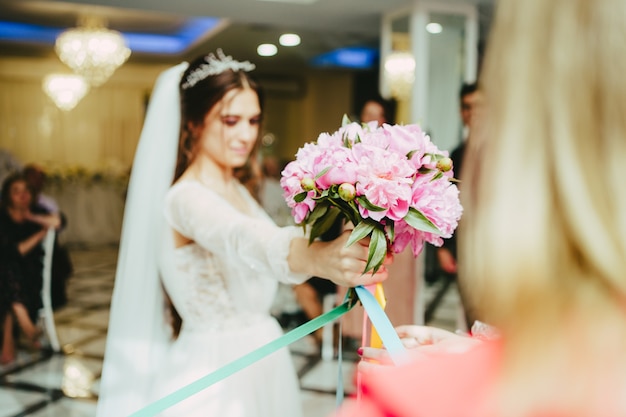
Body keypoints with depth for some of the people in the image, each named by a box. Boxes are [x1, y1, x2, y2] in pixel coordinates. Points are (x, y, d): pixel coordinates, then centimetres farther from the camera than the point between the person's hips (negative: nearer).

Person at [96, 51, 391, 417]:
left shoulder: (238, 192, 8)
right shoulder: (186, 198, -21)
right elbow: (243, 240, -43)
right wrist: (319, 259, -59)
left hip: (262, 361, 8)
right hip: (213, 376, -8)